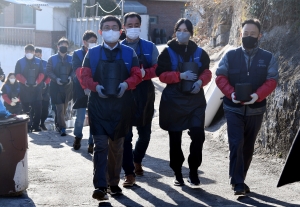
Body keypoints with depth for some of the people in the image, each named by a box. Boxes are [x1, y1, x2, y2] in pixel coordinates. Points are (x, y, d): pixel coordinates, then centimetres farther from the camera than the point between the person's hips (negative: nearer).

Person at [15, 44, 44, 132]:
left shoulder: (38, 61, 10)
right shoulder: (20, 62, 4)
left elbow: (41, 73, 5)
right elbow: (17, 74, -2)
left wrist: (37, 81, -12)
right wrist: (24, 81, -18)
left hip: (36, 88, 2)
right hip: (24, 88, -2)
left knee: (38, 107, -3)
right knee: (26, 108, -2)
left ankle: (36, 125, 4)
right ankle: (28, 126, 2)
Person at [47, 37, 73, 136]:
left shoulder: (70, 58, 6)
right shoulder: (52, 59, 3)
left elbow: (74, 70, 9)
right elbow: (49, 71, -1)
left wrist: (70, 77, -10)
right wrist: (56, 79, -16)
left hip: (68, 86, 3)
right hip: (56, 86, -3)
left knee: (65, 107, 11)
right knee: (60, 108, -9)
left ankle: (59, 124, 28)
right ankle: (62, 128, -9)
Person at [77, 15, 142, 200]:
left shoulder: (129, 53, 6)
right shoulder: (92, 53, 5)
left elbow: (137, 75, 1)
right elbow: (84, 76, 1)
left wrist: (126, 84, -19)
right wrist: (95, 86, -20)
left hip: (122, 106, 2)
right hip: (99, 105, -1)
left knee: (117, 146, 11)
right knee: (101, 145, -9)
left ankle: (114, 183, 23)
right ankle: (100, 186, -11)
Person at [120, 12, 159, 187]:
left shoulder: (150, 47, 6)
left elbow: (157, 69, -2)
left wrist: (144, 73, -20)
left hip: (145, 95, 2)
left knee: (145, 133, 12)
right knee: (125, 135, -5)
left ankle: (137, 160, 39)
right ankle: (129, 173, 1)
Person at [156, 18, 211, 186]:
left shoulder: (199, 52, 8)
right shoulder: (168, 52, 2)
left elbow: (207, 72, 9)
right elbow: (162, 74, -5)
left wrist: (200, 81, -12)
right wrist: (180, 76, -18)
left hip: (196, 99, 1)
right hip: (173, 100, -1)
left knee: (198, 134, -11)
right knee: (175, 138, 4)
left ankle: (193, 171, 3)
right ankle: (178, 174, 16)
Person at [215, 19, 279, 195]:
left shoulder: (268, 58, 3)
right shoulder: (230, 56, 2)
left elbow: (271, 81, -4)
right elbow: (220, 77, -2)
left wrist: (258, 95, -22)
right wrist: (231, 93, -20)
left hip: (256, 110, 2)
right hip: (234, 109, -2)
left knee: (248, 147, 10)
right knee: (236, 144, -12)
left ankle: (240, 180, 23)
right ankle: (238, 183, -9)